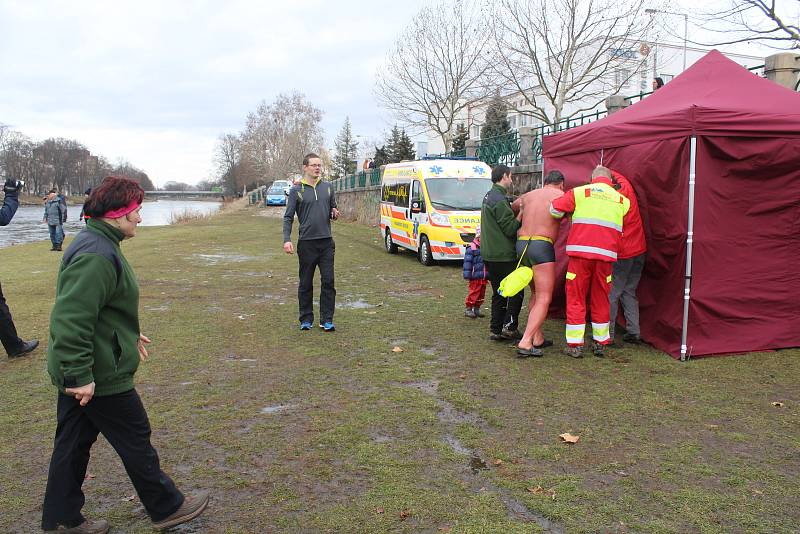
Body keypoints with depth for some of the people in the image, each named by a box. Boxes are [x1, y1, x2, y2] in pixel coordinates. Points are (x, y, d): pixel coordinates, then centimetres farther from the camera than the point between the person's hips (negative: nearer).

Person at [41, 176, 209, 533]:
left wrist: (128, 334, 24)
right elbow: (70, 319, -30)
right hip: (99, 376, -10)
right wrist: (80, 375, -27)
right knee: (135, 441, 6)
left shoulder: (96, 244, 10)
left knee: (73, 443, 20)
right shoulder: (96, 256, -25)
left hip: (80, 371, 10)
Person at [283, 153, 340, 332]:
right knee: (306, 283, 7)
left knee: (328, 281, -1)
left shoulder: (327, 187, 10)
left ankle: (326, 320, 7)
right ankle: (306, 319, 18)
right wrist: (287, 240, -13)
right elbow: (288, 217, -2)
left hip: (326, 242, 3)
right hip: (306, 243, -2)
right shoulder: (296, 190, 0)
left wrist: (334, 214, -1)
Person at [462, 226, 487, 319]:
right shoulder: (471, 248, -11)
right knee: (473, 293, -3)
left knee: (481, 294, 13)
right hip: (475, 277, -7)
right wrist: (467, 275, -16)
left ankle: (477, 308, 25)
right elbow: (467, 262, -13)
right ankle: (468, 309, 8)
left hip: (484, 277, 7)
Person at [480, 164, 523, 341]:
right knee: (516, 291, 1)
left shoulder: (488, 197, 16)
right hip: (503, 255, -10)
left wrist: (515, 209, 8)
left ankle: (496, 329, 15)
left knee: (499, 293, 13)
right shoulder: (500, 200, -16)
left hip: (489, 254, 10)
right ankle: (510, 326, 1)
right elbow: (510, 229, -17)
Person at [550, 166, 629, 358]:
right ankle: (600, 344, 21)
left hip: (581, 252, -2)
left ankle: (575, 345, 4)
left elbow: (555, 209, -1)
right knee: (601, 300, 14)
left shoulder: (579, 192, 5)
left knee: (576, 299, 4)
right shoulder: (623, 200, 14)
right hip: (606, 255, 3)